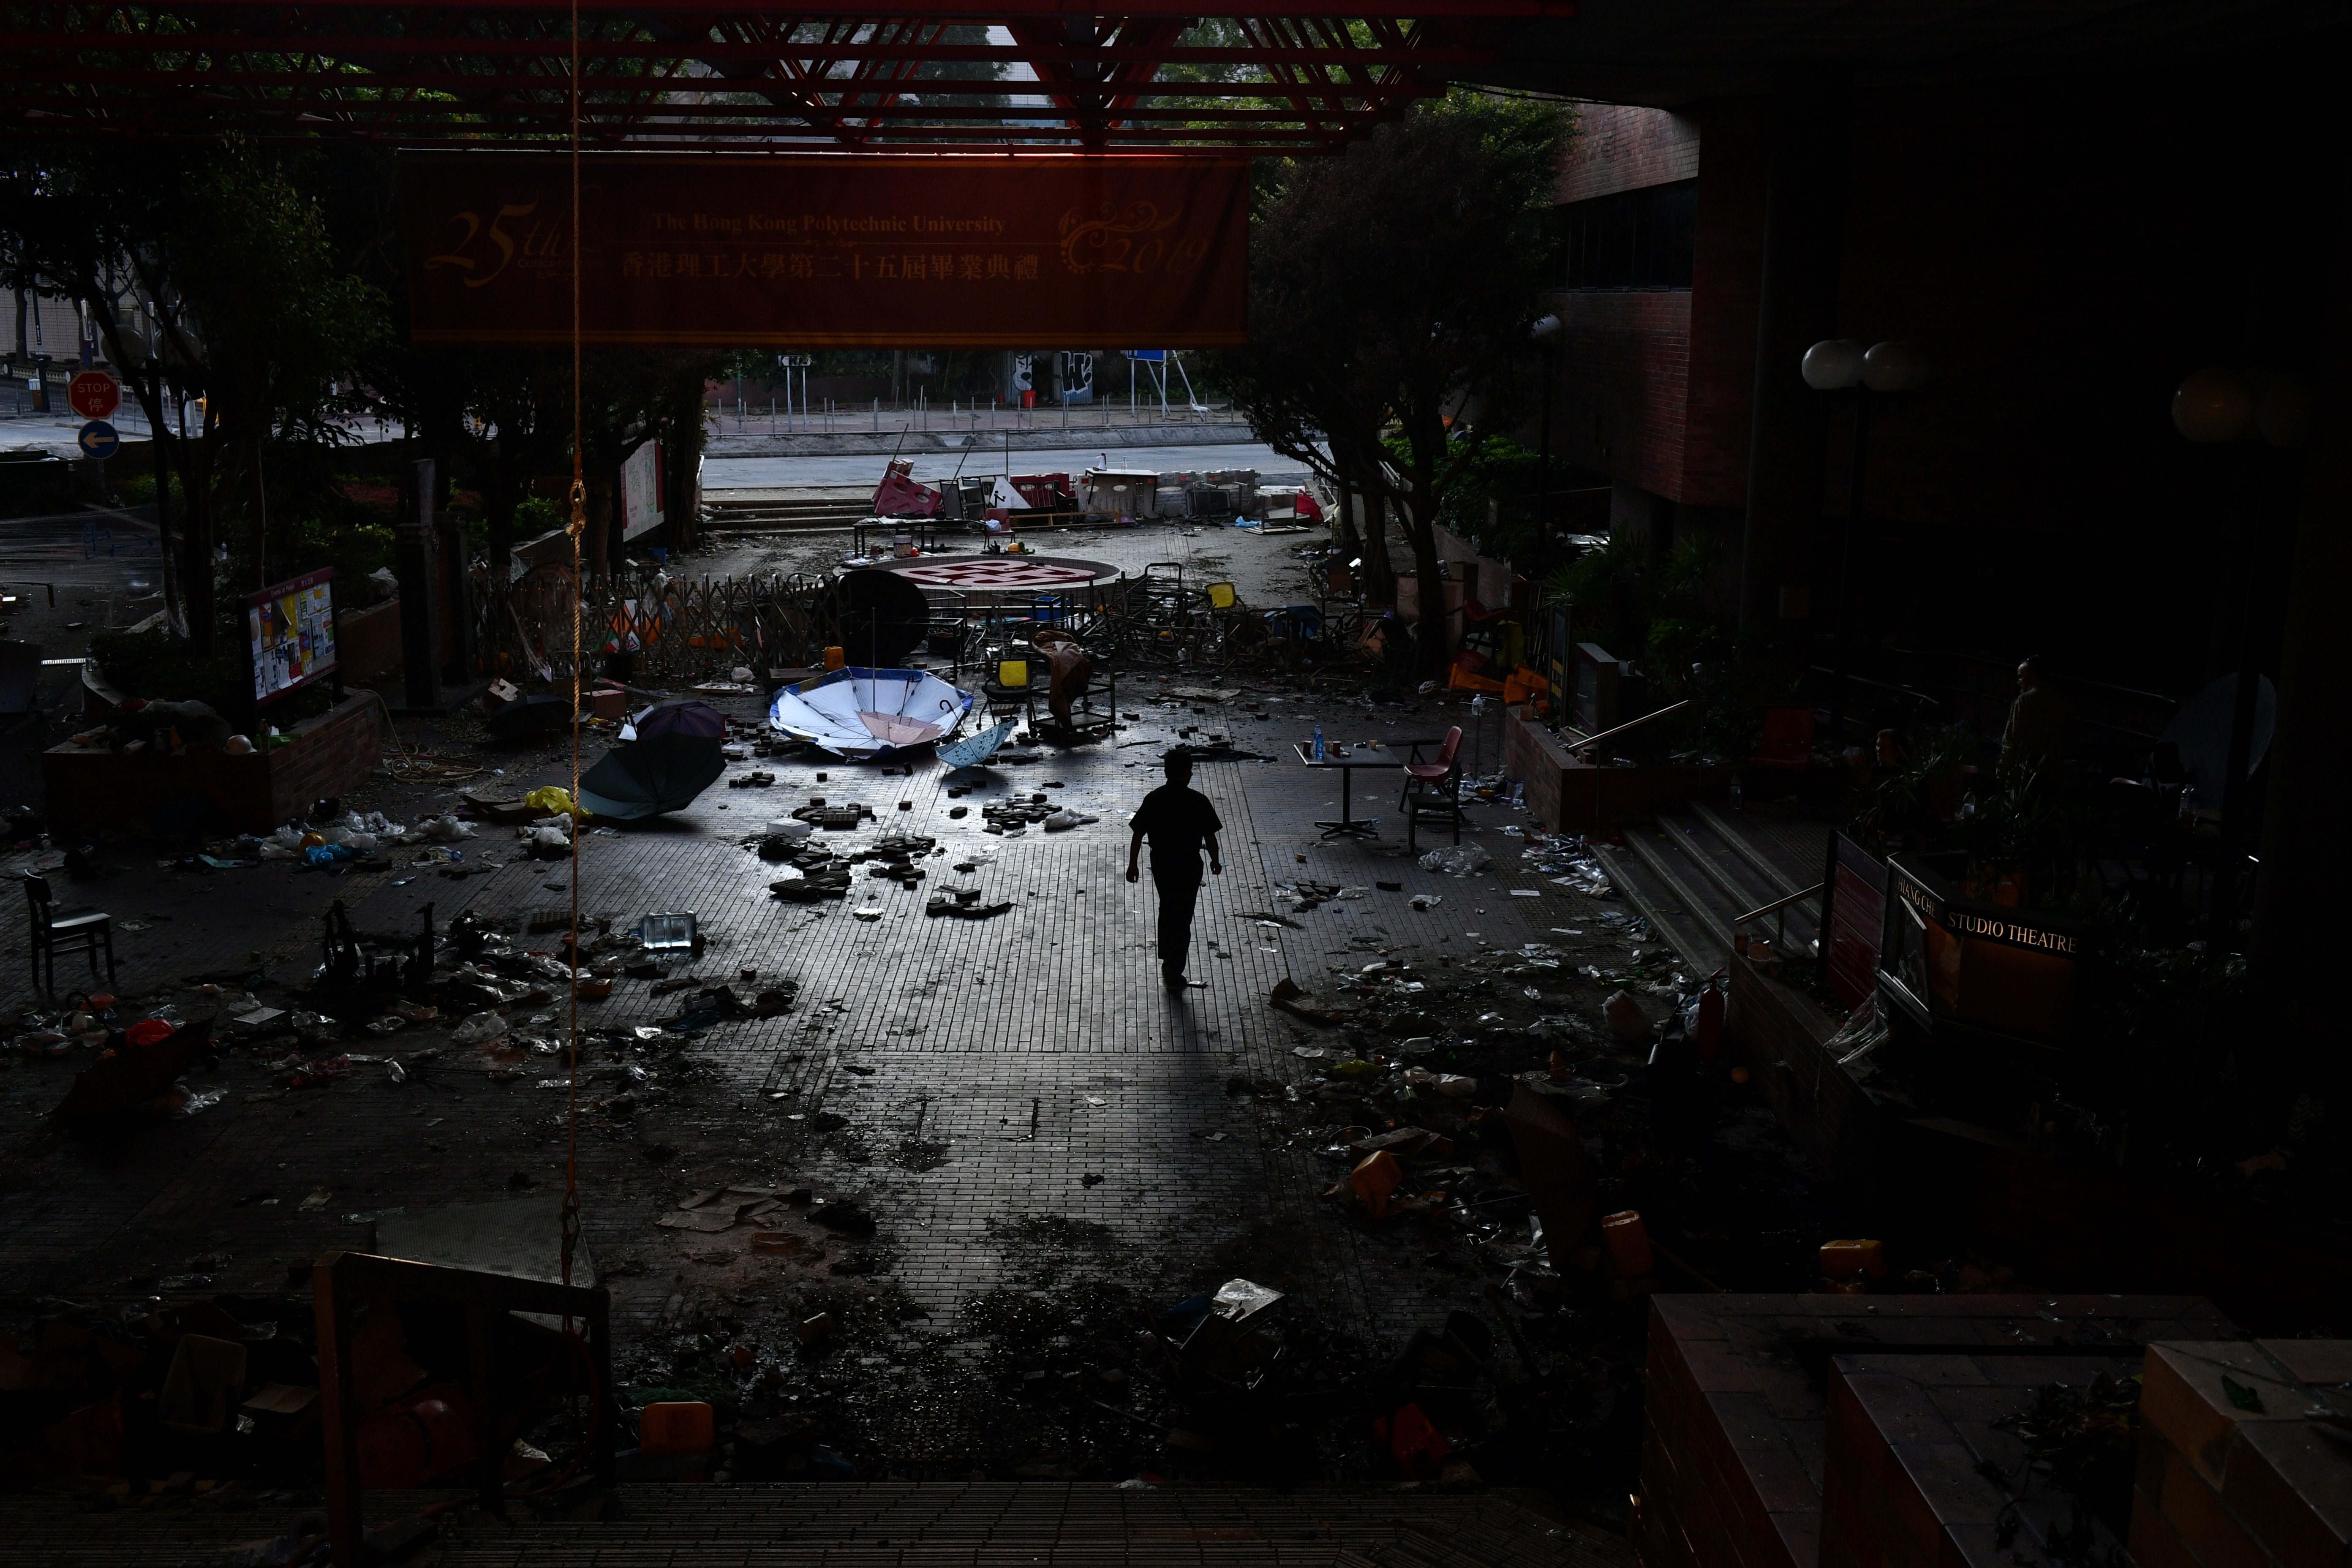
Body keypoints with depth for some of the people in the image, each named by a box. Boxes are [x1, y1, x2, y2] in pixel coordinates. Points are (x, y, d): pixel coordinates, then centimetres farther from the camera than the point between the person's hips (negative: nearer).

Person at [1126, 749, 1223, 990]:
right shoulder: (1198, 801, -14)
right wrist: (1216, 860, 9)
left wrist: (1132, 865, 7)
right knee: (1182, 918, 6)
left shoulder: (1153, 799, -6)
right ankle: (1174, 974, 8)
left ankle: (1168, 962, 33)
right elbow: (1210, 836, -8)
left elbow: (1138, 835, -3)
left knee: (1167, 910, 24)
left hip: (1160, 863, 3)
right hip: (1189, 865, -3)